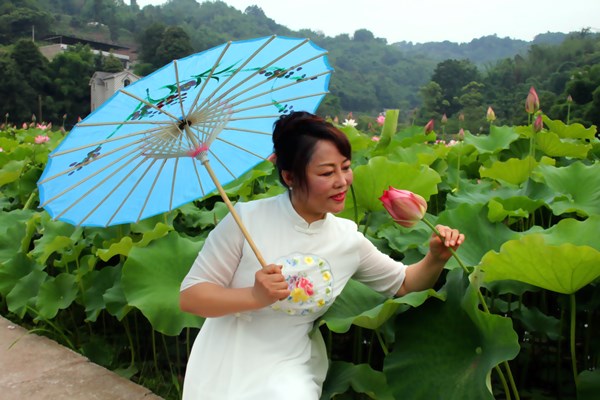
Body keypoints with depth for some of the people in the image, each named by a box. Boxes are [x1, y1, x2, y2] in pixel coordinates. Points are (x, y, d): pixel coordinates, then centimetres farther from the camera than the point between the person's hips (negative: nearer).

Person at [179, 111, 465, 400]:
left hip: (290, 370, 2)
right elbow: (190, 296, -12)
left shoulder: (350, 239, -3)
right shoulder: (247, 219, -15)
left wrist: (436, 258, -9)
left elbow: (403, 283, 10)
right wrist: (255, 296, -28)